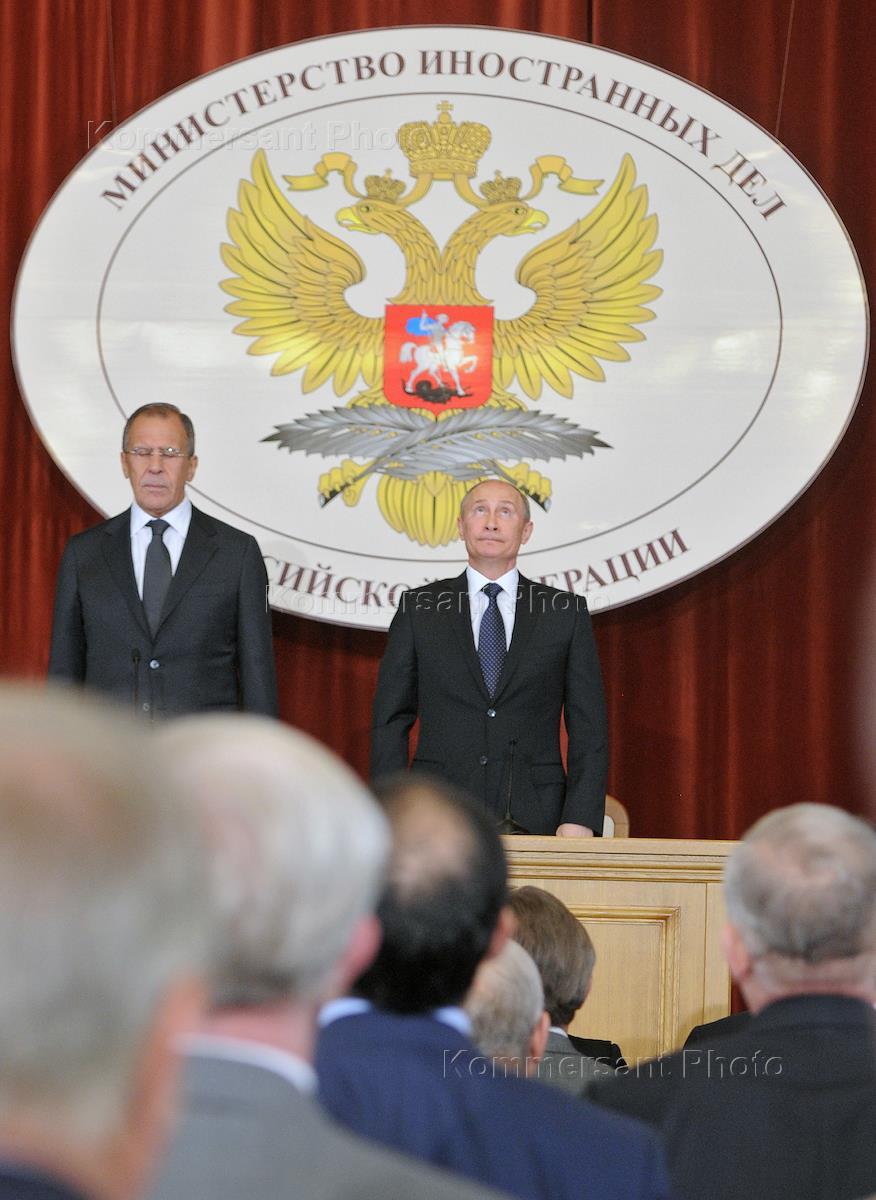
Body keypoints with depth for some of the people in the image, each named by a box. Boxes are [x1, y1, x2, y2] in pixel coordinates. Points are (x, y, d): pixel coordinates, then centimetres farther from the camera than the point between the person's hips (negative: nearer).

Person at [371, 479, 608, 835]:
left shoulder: (565, 613, 10)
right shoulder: (419, 608, 10)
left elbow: (588, 728, 7)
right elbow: (390, 721, 8)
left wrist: (580, 819, -4)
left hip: (535, 820, 0)